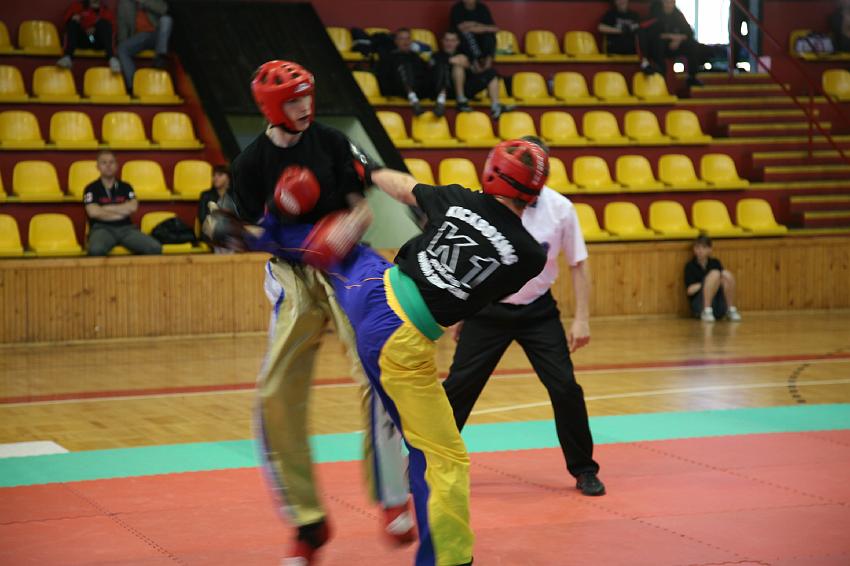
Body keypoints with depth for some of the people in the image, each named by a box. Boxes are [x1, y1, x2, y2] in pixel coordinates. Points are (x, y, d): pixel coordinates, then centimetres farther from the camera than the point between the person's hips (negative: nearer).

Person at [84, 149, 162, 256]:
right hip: (102, 229, -3)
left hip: (126, 229, 3)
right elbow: (93, 212, -10)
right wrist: (121, 212, -1)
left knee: (155, 248, -23)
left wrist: (106, 208, -3)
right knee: (96, 250, -42)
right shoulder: (92, 188, 7)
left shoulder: (125, 187, 17)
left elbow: (133, 207, -1)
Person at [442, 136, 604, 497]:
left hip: (538, 311, 1)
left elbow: (578, 264, 0)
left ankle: (584, 471, 13)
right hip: (487, 310, 0)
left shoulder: (560, 208, -11)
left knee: (565, 387, -5)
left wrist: (581, 319, -5)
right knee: (459, 387, 0)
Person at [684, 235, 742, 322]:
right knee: (715, 274, -25)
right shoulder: (690, 266, 1)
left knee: (727, 275, -21)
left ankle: (731, 311, -14)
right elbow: (690, 290, -9)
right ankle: (707, 312, -28)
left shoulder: (715, 263, 12)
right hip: (700, 304, -3)